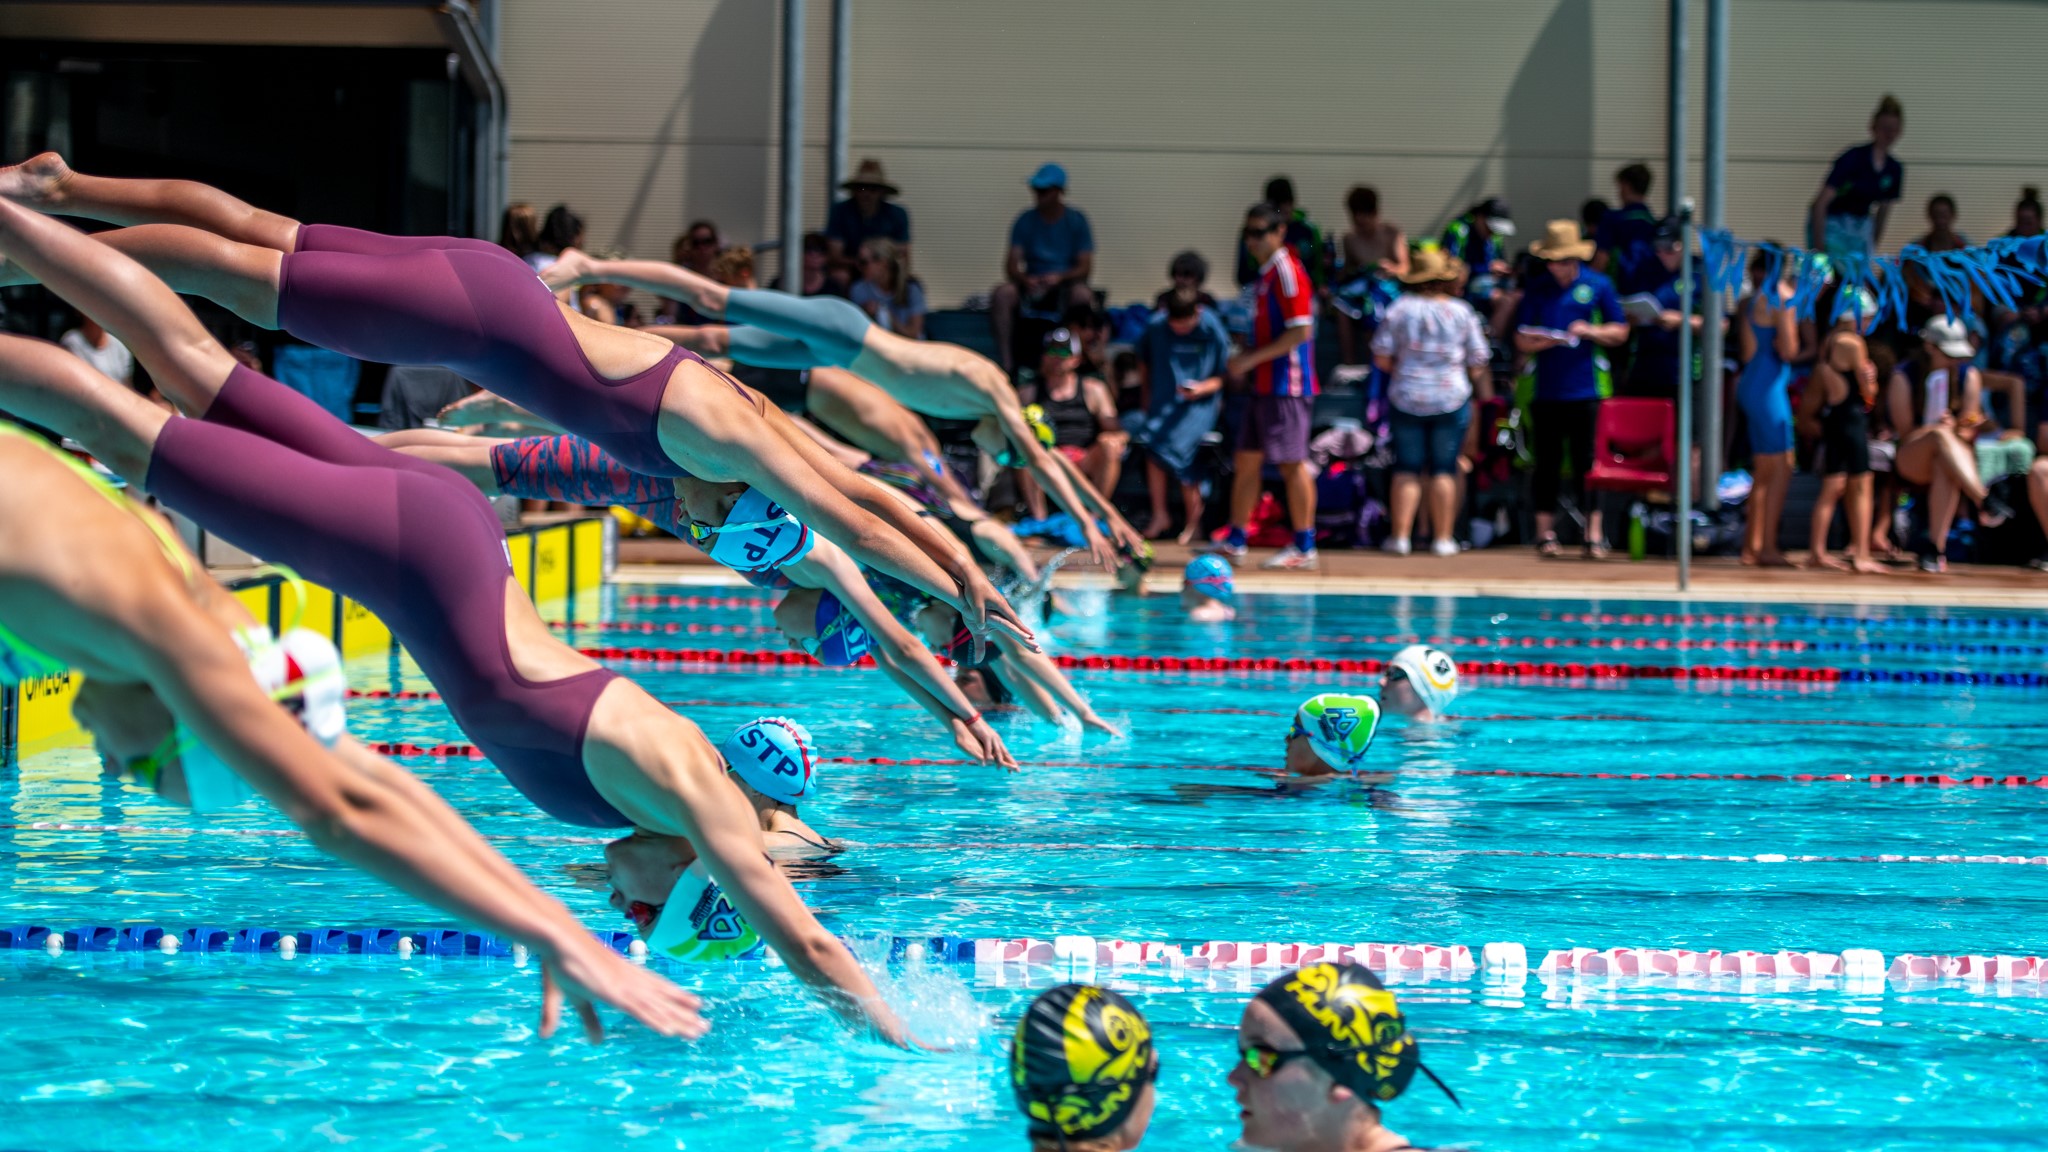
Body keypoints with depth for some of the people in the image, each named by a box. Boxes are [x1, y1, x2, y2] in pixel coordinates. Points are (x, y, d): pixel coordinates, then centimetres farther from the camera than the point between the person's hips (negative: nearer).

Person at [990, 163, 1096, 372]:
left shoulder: (1076, 221, 2)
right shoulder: (1026, 221, 6)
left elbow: (1086, 266, -4)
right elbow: (1011, 265, 0)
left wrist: (1059, 277, -23)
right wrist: (1025, 280, -23)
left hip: (1066, 286, -2)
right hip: (1032, 288, 2)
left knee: (1083, 295, -37)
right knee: (1002, 293, -30)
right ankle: (1006, 362, -32)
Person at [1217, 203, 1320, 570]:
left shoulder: (1287, 272, -13)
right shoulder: (1266, 273, 17)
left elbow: (1300, 331, -19)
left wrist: (1252, 359, -16)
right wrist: (1244, 359, 13)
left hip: (1287, 386, -10)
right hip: (1265, 385, 10)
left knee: (1292, 464, -6)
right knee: (1246, 460, 12)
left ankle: (1304, 548, -3)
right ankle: (1235, 541, 19)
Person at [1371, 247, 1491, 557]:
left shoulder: (1400, 308, -3)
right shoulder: (1461, 311, -2)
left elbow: (1382, 358, -3)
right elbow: (1478, 363, 1)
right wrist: (1485, 395, 18)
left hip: (1406, 400, 0)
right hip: (1451, 400, 0)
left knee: (1407, 469, 5)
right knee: (1444, 470, 5)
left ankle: (1400, 535, 0)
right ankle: (1443, 537, 4)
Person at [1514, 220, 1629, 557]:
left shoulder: (1598, 285, 6)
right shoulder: (1536, 289, 9)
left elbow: (1620, 332, 7)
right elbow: (1522, 340, 7)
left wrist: (1590, 331, -11)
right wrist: (1545, 341, -14)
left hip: (1586, 388, -1)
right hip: (1546, 388, 1)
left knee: (1587, 462, -2)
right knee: (1547, 462, 4)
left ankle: (1594, 534, 0)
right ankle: (1545, 532, 10)